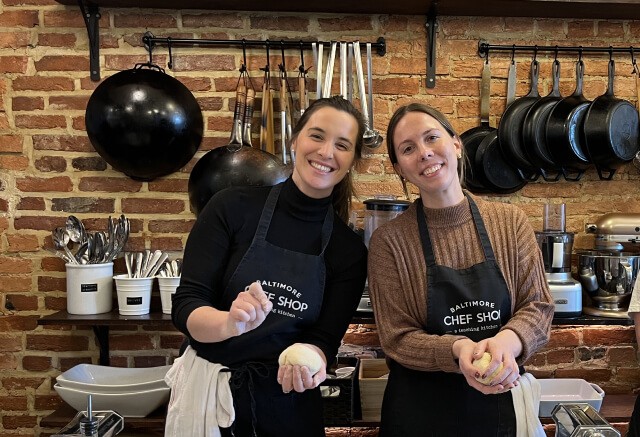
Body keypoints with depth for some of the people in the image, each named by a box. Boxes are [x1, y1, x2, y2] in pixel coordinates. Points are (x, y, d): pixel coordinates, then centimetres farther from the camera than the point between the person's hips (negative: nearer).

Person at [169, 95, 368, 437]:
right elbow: (184, 305, -12)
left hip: (288, 405, 1)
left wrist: (309, 362, -26)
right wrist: (229, 323, -31)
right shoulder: (233, 207, -10)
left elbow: (325, 338, -5)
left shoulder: (349, 251, -3)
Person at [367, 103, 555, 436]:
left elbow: (538, 307, -2)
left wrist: (506, 341, -23)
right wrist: (457, 349, -27)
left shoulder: (510, 222, -3)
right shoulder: (388, 241, -10)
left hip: (499, 407, 2)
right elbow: (397, 339, -9)